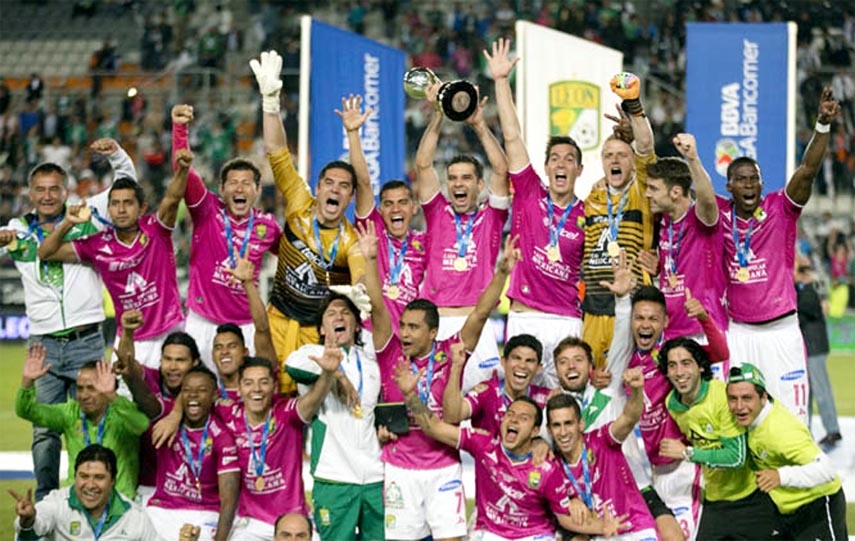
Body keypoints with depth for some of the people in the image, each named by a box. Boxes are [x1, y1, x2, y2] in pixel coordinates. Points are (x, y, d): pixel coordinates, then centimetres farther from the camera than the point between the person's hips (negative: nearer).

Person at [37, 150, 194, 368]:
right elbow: (46, 253, 4)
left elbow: (172, 199, -23)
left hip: (170, 333, -2)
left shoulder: (155, 231, -5)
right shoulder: (98, 245, 1)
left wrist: (182, 169, -42)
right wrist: (68, 224, -11)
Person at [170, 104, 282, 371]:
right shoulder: (208, 210, -3)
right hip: (202, 322, -1)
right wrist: (179, 128, -32)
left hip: (246, 326, 2)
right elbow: (183, 172, -17)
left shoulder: (267, 226, 3)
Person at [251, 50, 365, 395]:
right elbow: (278, 155, -10)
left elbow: (361, 281, -30)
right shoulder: (300, 207, -4)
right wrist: (271, 100, -20)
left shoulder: (352, 241, -11)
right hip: (280, 322, 2)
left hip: (322, 330, -2)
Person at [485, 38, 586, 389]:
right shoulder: (529, 196, 7)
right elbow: (512, 137, 4)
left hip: (567, 322, 0)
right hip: (523, 318, 0)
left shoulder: (587, 215, 7)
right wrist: (501, 81, 1)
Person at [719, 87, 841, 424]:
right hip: (737, 330, 2)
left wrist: (823, 125, -29)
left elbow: (808, 170, -15)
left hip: (780, 329, -2)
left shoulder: (781, 209, -2)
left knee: (790, 414, -3)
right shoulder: (719, 213, 3)